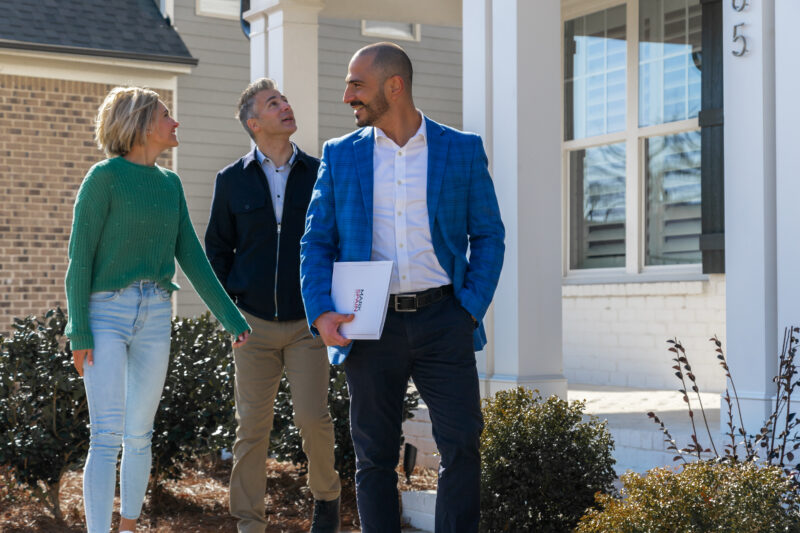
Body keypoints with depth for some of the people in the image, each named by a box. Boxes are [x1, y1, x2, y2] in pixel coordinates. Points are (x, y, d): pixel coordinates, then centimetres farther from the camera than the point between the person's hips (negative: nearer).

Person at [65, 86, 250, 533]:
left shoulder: (170, 184, 11)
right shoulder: (105, 176, -7)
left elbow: (191, 256, 13)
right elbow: (80, 256, -8)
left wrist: (231, 317, 11)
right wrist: (78, 332, -13)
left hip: (156, 316, 6)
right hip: (107, 311, -5)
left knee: (139, 434, 10)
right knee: (107, 434, -11)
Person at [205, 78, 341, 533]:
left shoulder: (320, 174, 3)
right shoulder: (232, 180, 5)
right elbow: (217, 247, 12)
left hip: (308, 321, -1)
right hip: (253, 323, 1)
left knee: (313, 417, -9)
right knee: (252, 427, 3)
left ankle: (326, 495, 19)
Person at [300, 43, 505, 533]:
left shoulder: (463, 150, 4)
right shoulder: (340, 155, 8)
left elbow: (489, 235, 7)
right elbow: (316, 242, 8)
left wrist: (471, 308, -5)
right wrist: (320, 313, -7)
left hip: (441, 321, -1)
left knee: (462, 446, -4)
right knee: (375, 456, 6)